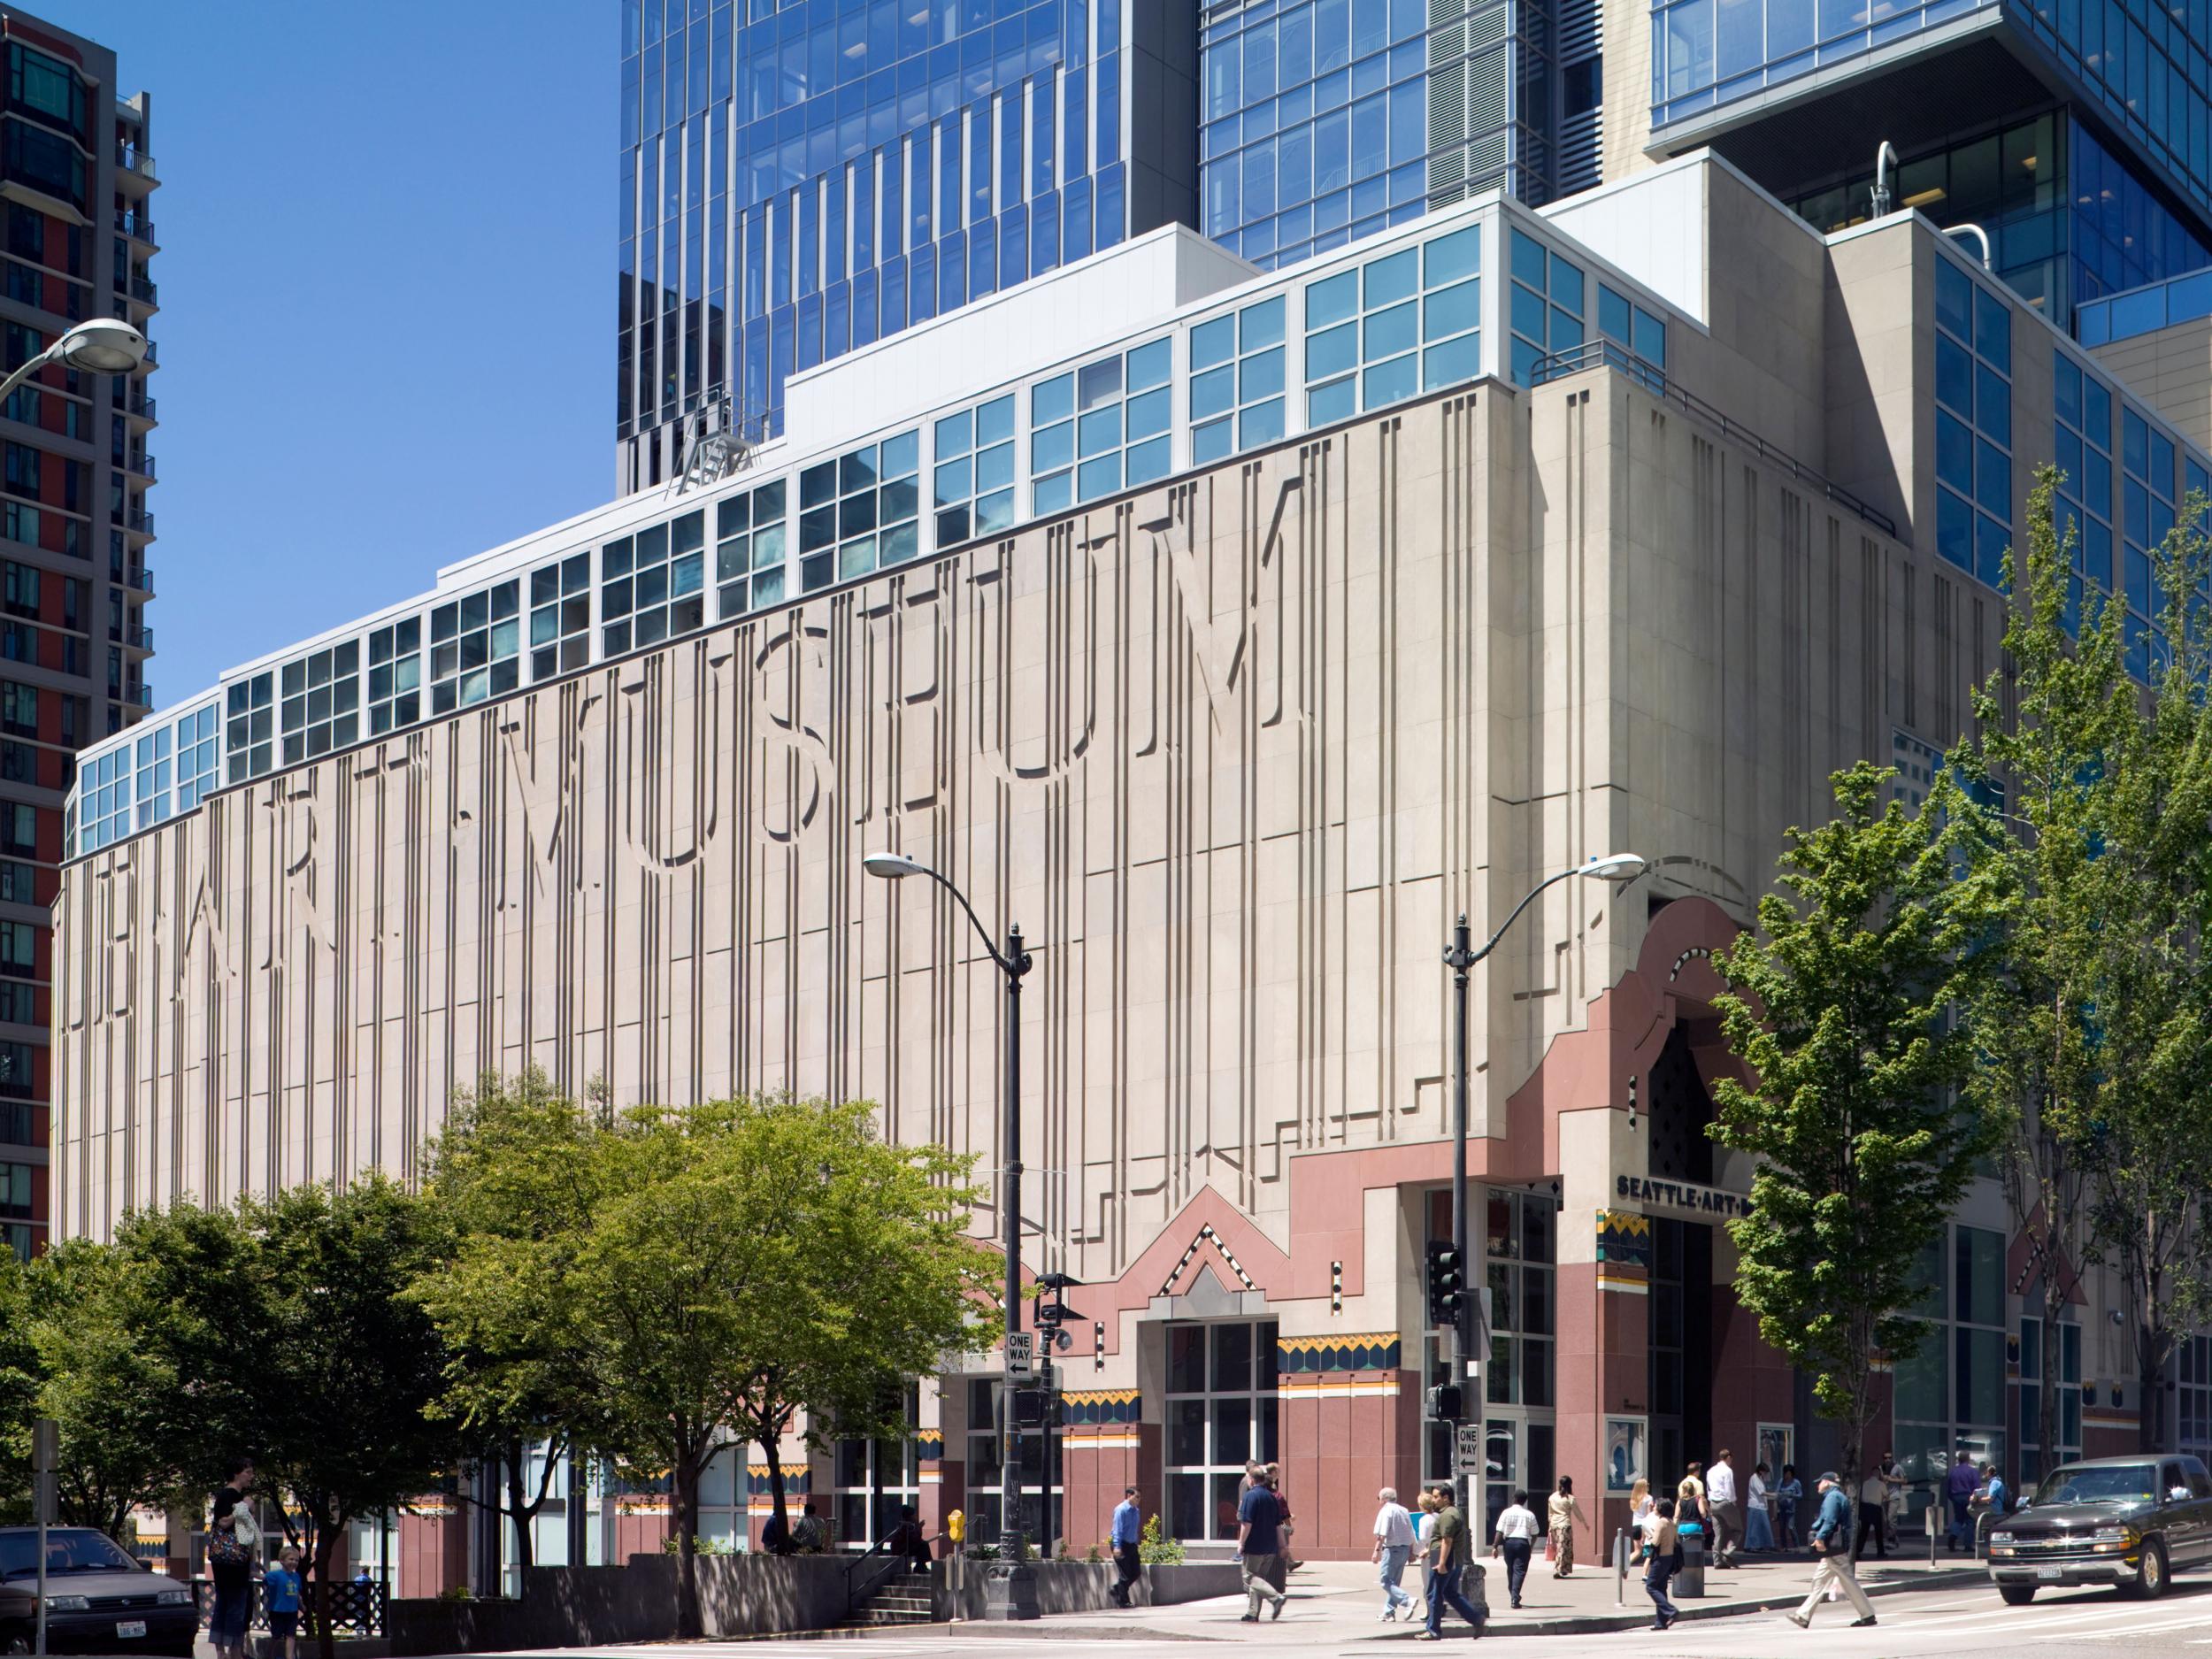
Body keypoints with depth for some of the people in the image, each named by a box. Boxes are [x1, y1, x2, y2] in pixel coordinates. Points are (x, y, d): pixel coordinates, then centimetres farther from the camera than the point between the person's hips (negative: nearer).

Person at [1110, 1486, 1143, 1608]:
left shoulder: (1135, 1511, 12)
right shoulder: (1121, 1510, -14)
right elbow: (1117, 1529, -18)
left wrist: (1136, 1545, 22)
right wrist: (1117, 1547, -24)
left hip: (1131, 1545, 8)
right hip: (1121, 1544, -8)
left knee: (1136, 1572, 8)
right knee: (1125, 1574, -4)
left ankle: (1117, 1589, 25)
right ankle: (1123, 1601, 5)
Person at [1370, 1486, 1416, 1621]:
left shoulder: (1386, 1511, -10)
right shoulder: (1404, 1511, 13)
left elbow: (1382, 1535, -19)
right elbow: (1411, 1535, 16)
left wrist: (1377, 1551, -18)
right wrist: (1411, 1552, 21)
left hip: (1392, 1549, -8)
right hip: (1405, 1549, 8)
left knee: (1386, 1582, -5)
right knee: (1394, 1582, 15)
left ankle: (1408, 1601, -20)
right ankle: (1389, 1612, 15)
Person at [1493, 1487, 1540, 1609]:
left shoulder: (1506, 1513, 0)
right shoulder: (1529, 1515, 2)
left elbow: (1500, 1532, -4)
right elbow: (1535, 1534, 7)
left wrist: (1496, 1546, 0)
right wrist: (1531, 1547, 22)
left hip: (1509, 1542, 1)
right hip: (1523, 1543, -1)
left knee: (1510, 1570, 16)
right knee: (1519, 1571, -3)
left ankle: (1513, 1596, 25)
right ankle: (1515, 1598, -16)